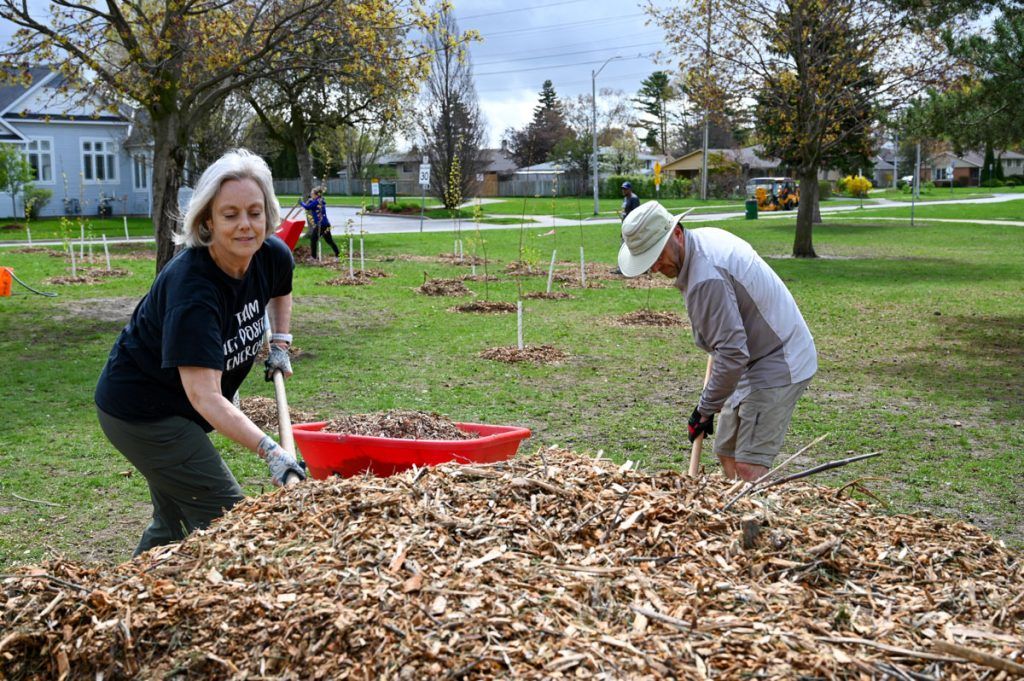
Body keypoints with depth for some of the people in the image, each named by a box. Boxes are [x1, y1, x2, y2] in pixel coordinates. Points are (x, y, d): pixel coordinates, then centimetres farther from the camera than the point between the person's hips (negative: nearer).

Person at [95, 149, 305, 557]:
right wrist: (271, 452, -47)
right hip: (141, 411, -8)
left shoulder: (272, 256, -11)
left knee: (174, 523, 21)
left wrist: (280, 344, 6)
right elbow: (204, 397, -39)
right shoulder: (190, 289, -34)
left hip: (176, 411, 8)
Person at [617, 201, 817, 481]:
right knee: (727, 453, 15)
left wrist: (706, 408, -18)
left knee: (749, 468, -16)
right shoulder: (705, 236, 3)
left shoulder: (706, 277, -29)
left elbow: (732, 353, -29)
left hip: (778, 365, -11)